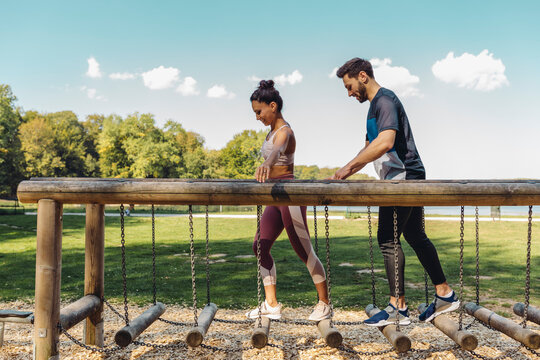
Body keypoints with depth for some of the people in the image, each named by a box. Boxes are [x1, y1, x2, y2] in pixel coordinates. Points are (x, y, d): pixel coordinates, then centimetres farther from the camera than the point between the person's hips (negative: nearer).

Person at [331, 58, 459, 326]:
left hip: (403, 178, -10)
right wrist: (344, 175, 17)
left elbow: (385, 142, -27)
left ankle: (398, 308, -4)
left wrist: (349, 166, -24)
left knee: (387, 239, -9)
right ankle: (445, 295, 23)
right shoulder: (375, 104, 20)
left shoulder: (385, 100, -12)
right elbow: (370, 148, 25)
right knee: (415, 237, 14)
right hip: (408, 179, 10)